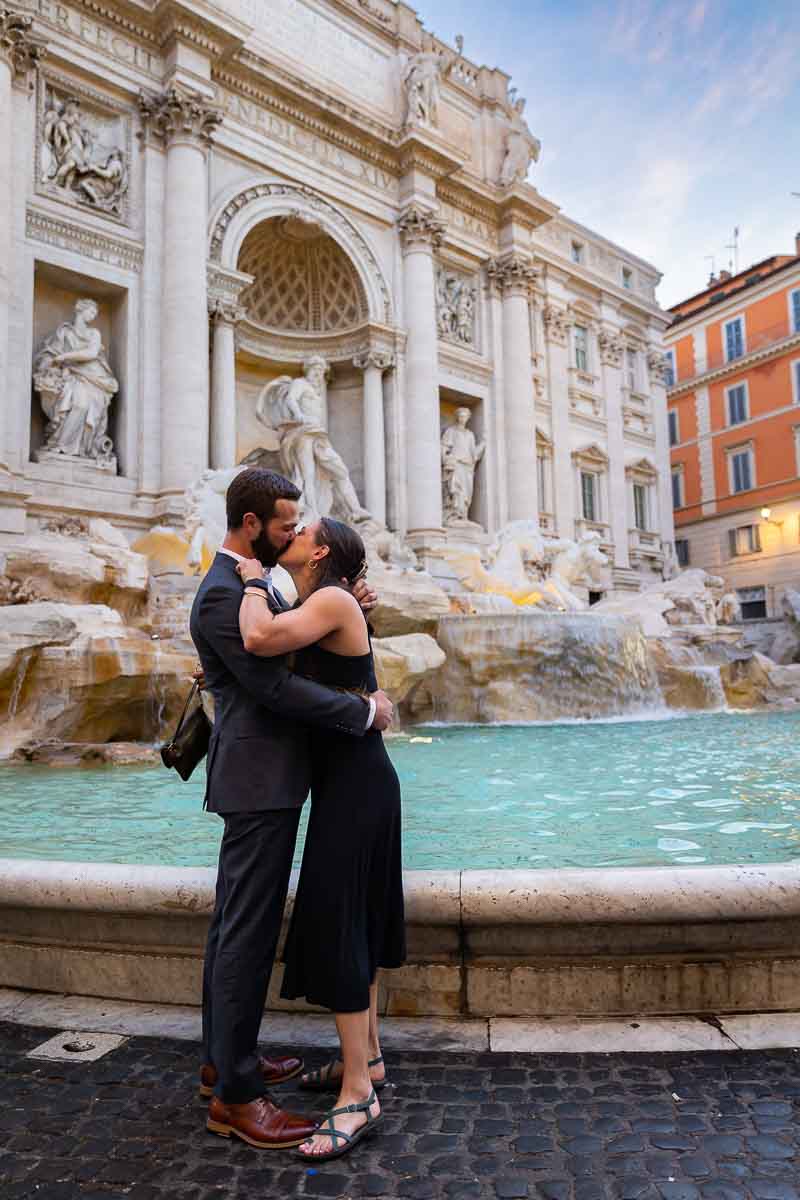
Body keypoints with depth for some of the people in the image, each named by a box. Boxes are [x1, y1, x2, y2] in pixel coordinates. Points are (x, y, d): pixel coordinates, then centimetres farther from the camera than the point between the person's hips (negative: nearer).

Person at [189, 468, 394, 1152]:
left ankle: (224, 1060, 33)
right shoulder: (223, 595, -18)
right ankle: (236, 1096, 12)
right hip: (260, 783, -11)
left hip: (261, 782, 11)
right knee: (249, 932, -1)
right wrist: (365, 711, -17)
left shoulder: (256, 583, 14)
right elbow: (273, 686, -24)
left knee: (235, 925, 18)